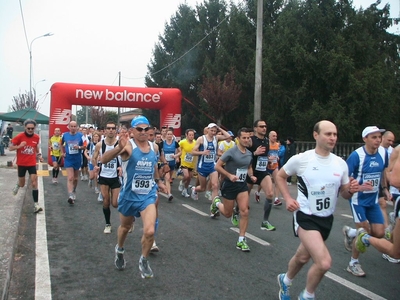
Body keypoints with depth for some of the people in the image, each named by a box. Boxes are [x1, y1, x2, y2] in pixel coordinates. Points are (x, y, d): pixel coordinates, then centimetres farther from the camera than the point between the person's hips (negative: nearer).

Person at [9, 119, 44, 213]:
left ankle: (36, 205, -9)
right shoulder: (19, 136, -13)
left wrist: (39, 155, 2)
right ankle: (18, 185, 51)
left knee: (34, 183, -10)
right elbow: (10, 148, -8)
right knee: (22, 184, 12)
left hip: (32, 164, 1)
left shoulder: (37, 137, -3)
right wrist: (19, 146, -27)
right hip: (21, 164, -1)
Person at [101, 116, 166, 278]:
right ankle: (120, 250, 54)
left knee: (149, 231, -15)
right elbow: (104, 160, -33)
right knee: (125, 227, 22)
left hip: (148, 195, 2)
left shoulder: (153, 146, -1)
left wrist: (158, 181, 28)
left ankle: (144, 261, 13)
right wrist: (119, 148, -50)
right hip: (129, 195, -2)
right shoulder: (128, 146, -17)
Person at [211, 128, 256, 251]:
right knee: (228, 214, 8)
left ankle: (241, 240, 0)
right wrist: (229, 175, -26)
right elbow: (217, 166, -15)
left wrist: (251, 176, 1)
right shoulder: (231, 152, -16)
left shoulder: (249, 154, 3)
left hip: (242, 185, 4)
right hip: (230, 185, -4)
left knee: (245, 211, -11)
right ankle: (217, 203, 42)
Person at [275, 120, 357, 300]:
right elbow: (280, 176, 3)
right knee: (324, 262, -19)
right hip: (305, 216, -5)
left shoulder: (340, 163, -2)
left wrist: (351, 190, -16)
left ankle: (285, 281, 51)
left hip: (326, 218, 5)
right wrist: (287, 199, -9)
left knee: (303, 256, 22)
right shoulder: (300, 159, -13)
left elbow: (344, 194, 7)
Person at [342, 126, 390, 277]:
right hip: (358, 199, -6)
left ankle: (350, 232, 31)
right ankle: (353, 263, 17)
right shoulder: (356, 155, -21)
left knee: (379, 233, 2)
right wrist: (359, 186, -35)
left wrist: (385, 188, 13)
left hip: (373, 200, 6)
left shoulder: (383, 152, -4)